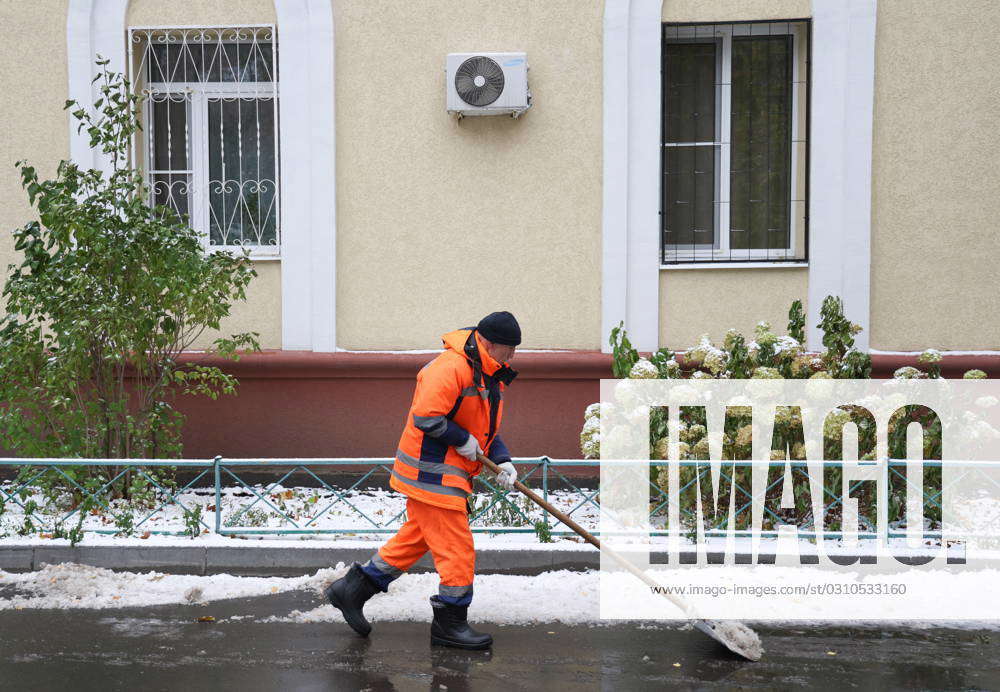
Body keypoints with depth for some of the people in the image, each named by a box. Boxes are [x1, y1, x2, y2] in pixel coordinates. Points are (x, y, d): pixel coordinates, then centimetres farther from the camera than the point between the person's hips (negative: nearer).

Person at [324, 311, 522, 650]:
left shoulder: (489, 377, 13)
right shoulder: (450, 367, -21)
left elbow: (486, 428, 20)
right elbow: (426, 417, -26)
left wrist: (502, 460, 4)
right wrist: (463, 440, -18)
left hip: (449, 474, 10)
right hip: (432, 474, -10)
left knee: (415, 538, 17)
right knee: (456, 547, -4)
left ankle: (352, 589, 26)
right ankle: (450, 622, 10)